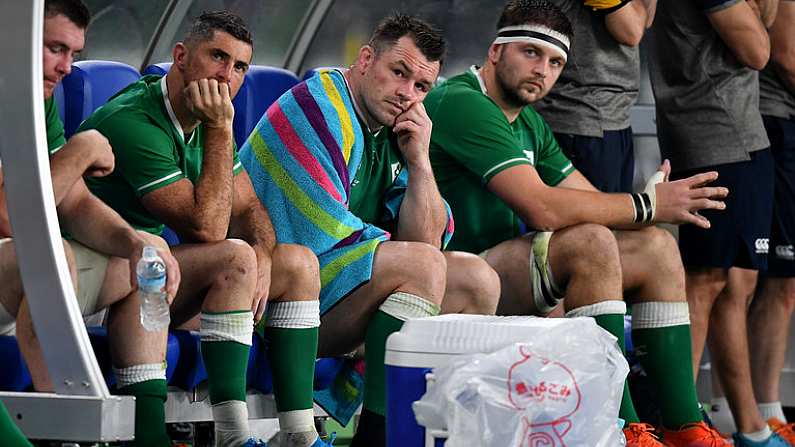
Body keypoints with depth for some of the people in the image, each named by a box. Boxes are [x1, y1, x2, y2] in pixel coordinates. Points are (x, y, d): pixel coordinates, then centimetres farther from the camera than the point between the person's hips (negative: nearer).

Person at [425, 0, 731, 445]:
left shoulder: (530, 123, 17)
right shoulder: (461, 104, -17)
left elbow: (592, 203, 11)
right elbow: (542, 208, -26)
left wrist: (651, 202, -10)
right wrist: (646, 206, -18)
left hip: (507, 267, 10)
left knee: (656, 247, 4)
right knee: (592, 243, -30)